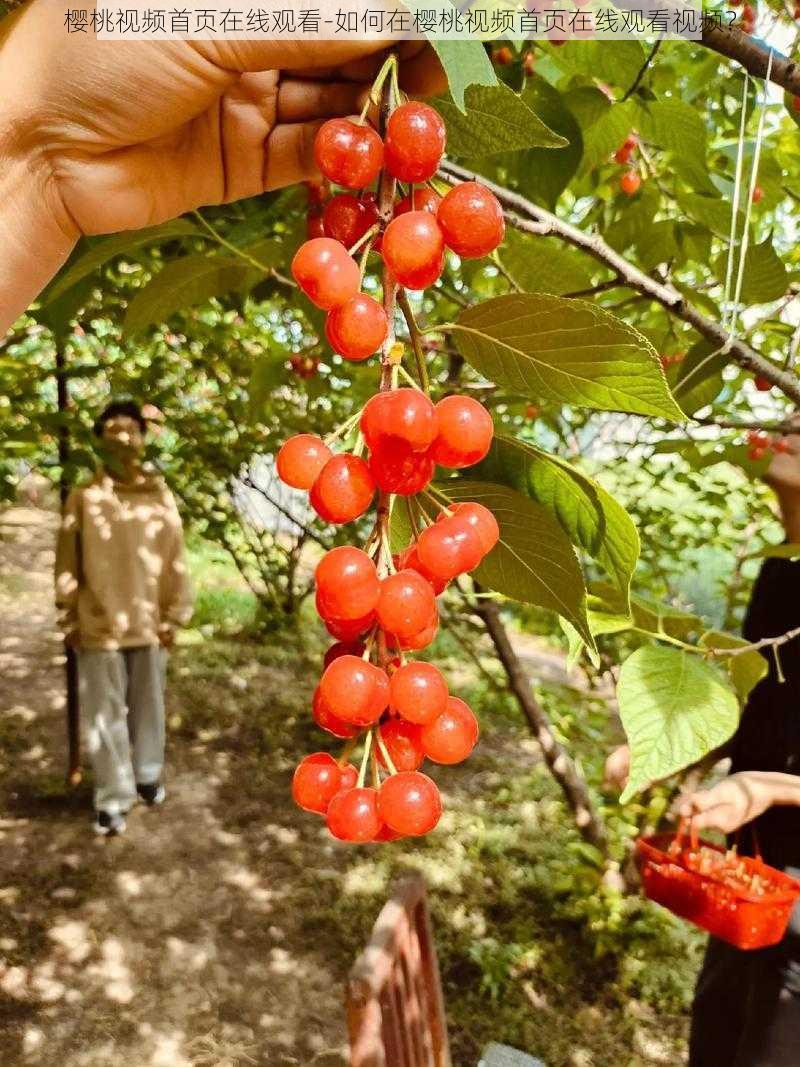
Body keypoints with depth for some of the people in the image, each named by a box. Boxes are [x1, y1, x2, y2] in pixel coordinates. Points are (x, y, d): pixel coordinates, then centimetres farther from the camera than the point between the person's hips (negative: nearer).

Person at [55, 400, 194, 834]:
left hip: (149, 623, 1)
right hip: (98, 627, -1)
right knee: (104, 713, 5)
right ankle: (112, 798, 18)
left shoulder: (160, 495, -2)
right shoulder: (82, 497, -3)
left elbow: (175, 558, 1)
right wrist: (69, 620, 0)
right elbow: (67, 563, 1)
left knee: (147, 707, 16)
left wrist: (174, 616, 0)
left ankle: (147, 775, 37)